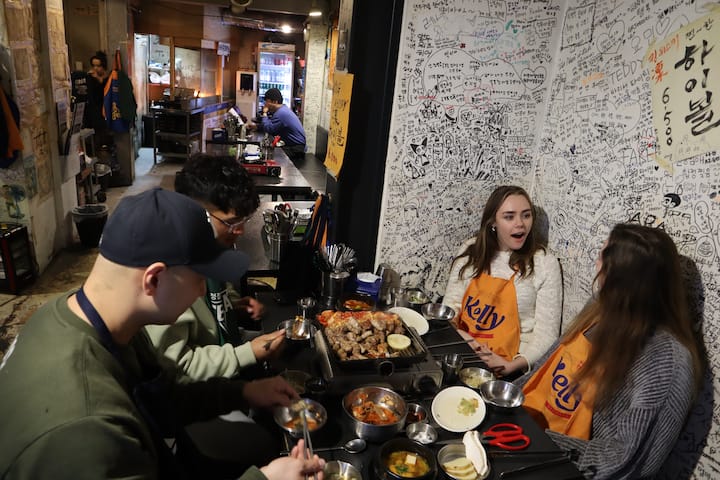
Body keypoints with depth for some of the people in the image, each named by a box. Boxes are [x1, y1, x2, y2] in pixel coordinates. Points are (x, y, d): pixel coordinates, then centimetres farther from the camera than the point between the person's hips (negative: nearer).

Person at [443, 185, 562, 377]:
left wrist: (511, 366, -17)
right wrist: (462, 338, -13)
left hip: (506, 366, -3)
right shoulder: (471, 251, 5)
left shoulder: (545, 264, -3)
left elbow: (546, 334, -4)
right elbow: (450, 306, 6)